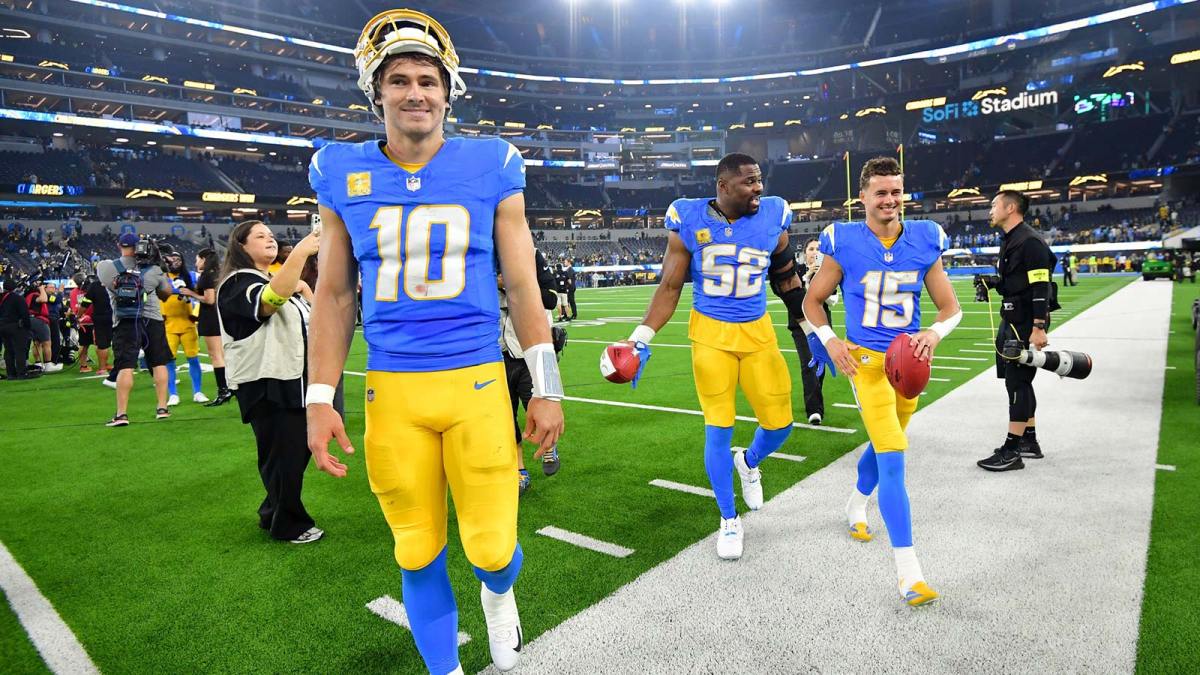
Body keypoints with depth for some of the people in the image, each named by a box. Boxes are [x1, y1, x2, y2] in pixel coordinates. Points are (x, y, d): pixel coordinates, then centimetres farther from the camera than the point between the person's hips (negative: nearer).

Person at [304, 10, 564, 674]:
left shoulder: (490, 168, 0)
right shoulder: (344, 175, 4)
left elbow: (522, 286, 3)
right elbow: (334, 296, 9)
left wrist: (546, 388, 1)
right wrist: (320, 399, 3)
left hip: (478, 383, -1)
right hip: (391, 392, 2)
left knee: (490, 547, 1)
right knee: (419, 554, 12)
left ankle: (497, 592, 40)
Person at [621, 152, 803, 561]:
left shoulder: (773, 218, -4)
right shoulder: (689, 222, -9)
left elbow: (786, 279, 10)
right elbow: (670, 288, -2)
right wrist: (642, 339, -10)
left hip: (758, 333, 2)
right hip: (710, 333, -2)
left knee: (779, 424, 4)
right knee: (719, 428, 3)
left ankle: (748, 463, 41)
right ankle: (729, 520, 22)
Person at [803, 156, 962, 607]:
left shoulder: (924, 241, 0)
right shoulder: (845, 242, -8)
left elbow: (950, 308, 5)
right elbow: (812, 301, 3)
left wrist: (935, 333, -16)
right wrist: (829, 341, -12)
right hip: (866, 360, -4)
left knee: (884, 446, 22)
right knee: (893, 457, -13)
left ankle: (856, 505, 51)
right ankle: (907, 569, -7)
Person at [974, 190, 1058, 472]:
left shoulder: (1030, 242, -15)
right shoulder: (1009, 241, 16)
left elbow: (1040, 287, -21)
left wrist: (1039, 328, -25)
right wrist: (992, 282, 6)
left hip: (1026, 323, -10)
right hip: (1011, 321, 10)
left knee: (1017, 382, -7)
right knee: (1020, 381, 15)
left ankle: (1012, 451, -1)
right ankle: (1029, 442, 27)